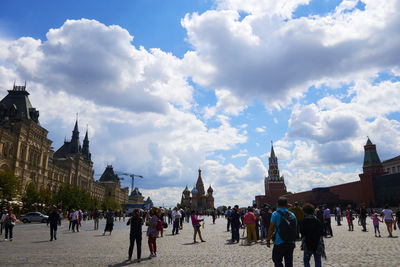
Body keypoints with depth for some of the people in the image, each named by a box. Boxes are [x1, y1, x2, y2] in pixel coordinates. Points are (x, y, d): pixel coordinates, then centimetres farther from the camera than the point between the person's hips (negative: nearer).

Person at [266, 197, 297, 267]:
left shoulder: (275, 214, -8)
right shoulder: (292, 215, 6)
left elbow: (271, 228, -8)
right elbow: (295, 229, 11)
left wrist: (268, 240, 0)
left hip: (279, 243, -5)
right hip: (291, 243, 5)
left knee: (277, 261, 7)